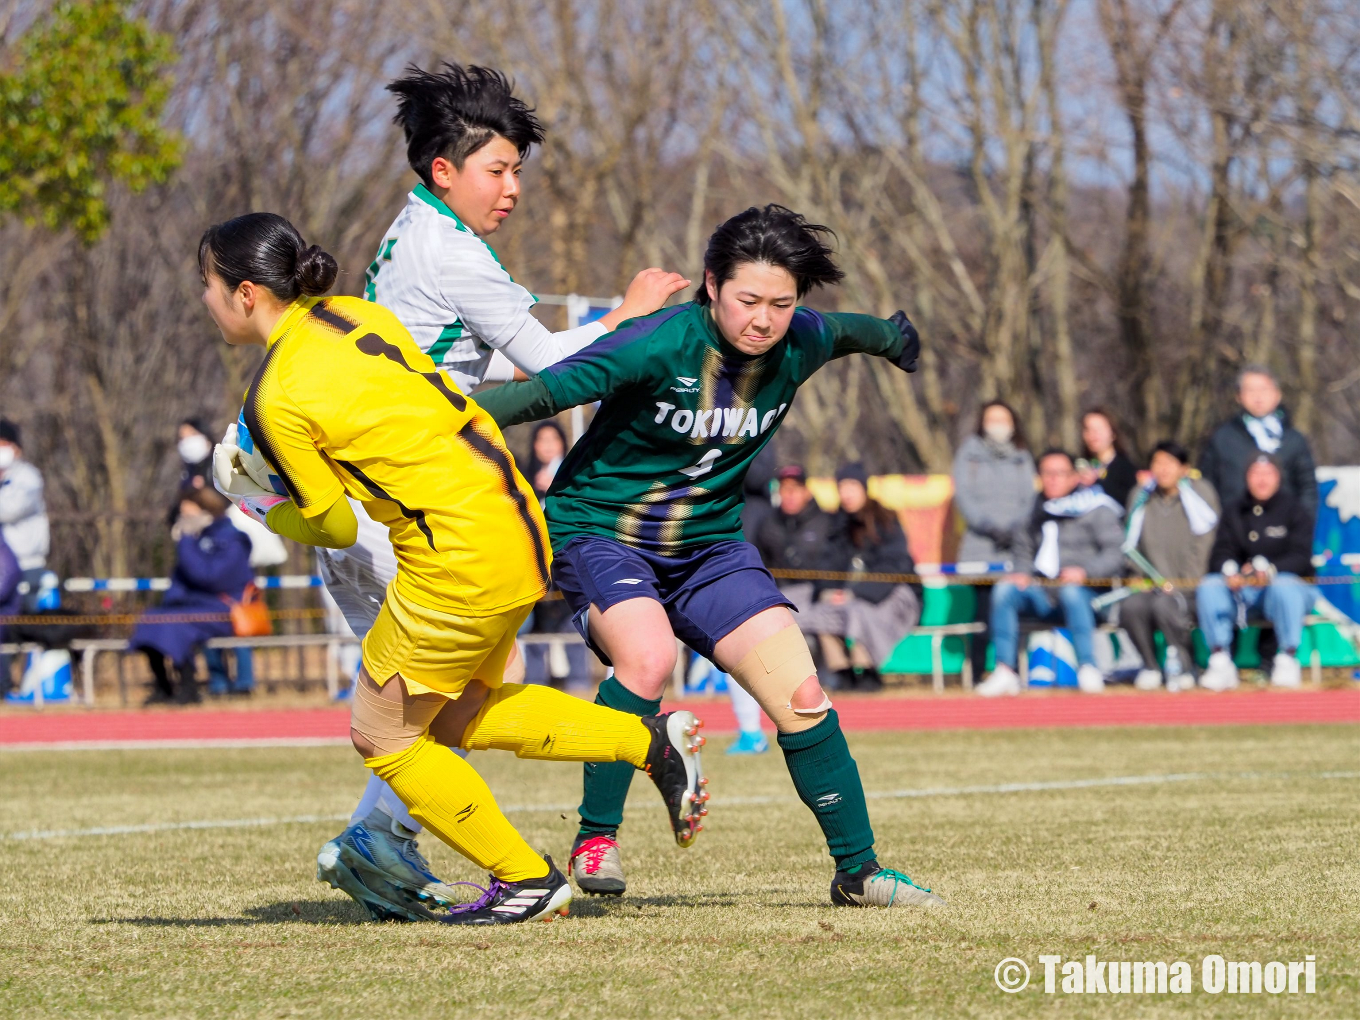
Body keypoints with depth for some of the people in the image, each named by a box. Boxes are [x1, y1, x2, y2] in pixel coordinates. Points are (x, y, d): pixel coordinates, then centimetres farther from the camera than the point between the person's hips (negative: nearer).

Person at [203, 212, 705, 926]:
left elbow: (336, 526, -4)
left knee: (381, 734, 9)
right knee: (456, 719, 23)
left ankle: (526, 880, 15)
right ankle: (650, 741, 16)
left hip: (460, 558, -9)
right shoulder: (354, 313, 8)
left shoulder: (277, 402, -14)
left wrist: (262, 510, 14)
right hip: (517, 521, 9)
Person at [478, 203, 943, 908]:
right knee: (647, 656, -34)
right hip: (599, 529, -5)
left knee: (800, 694, -4)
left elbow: (844, 332, 17)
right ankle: (597, 839, -15)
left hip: (708, 545, 6)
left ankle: (859, 870, 12)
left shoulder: (801, 343, -8)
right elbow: (547, 391, -30)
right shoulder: (660, 344, -26)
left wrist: (891, 337, 37)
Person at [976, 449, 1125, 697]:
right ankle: (1005, 672, -25)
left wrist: (1084, 571, -22)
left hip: (1084, 595, -5)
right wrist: (1022, 573, 0)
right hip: (1043, 597, 5)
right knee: (1005, 589, -21)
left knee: (1071, 592, -38)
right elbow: (1023, 549, 22)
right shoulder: (1037, 511, 18)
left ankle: (1088, 668, -37)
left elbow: (1114, 553, -6)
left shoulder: (1095, 508, 2)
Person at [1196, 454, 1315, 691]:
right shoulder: (1233, 513, 16)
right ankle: (1220, 662, -30)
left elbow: (1301, 558, -8)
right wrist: (1229, 570, -21)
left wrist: (1269, 570, -27)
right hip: (1242, 593, 3)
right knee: (1209, 586, -24)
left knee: (1284, 587, -38)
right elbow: (1220, 553, 4)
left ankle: (1287, 660, -28)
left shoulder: (1295, 510, 5)